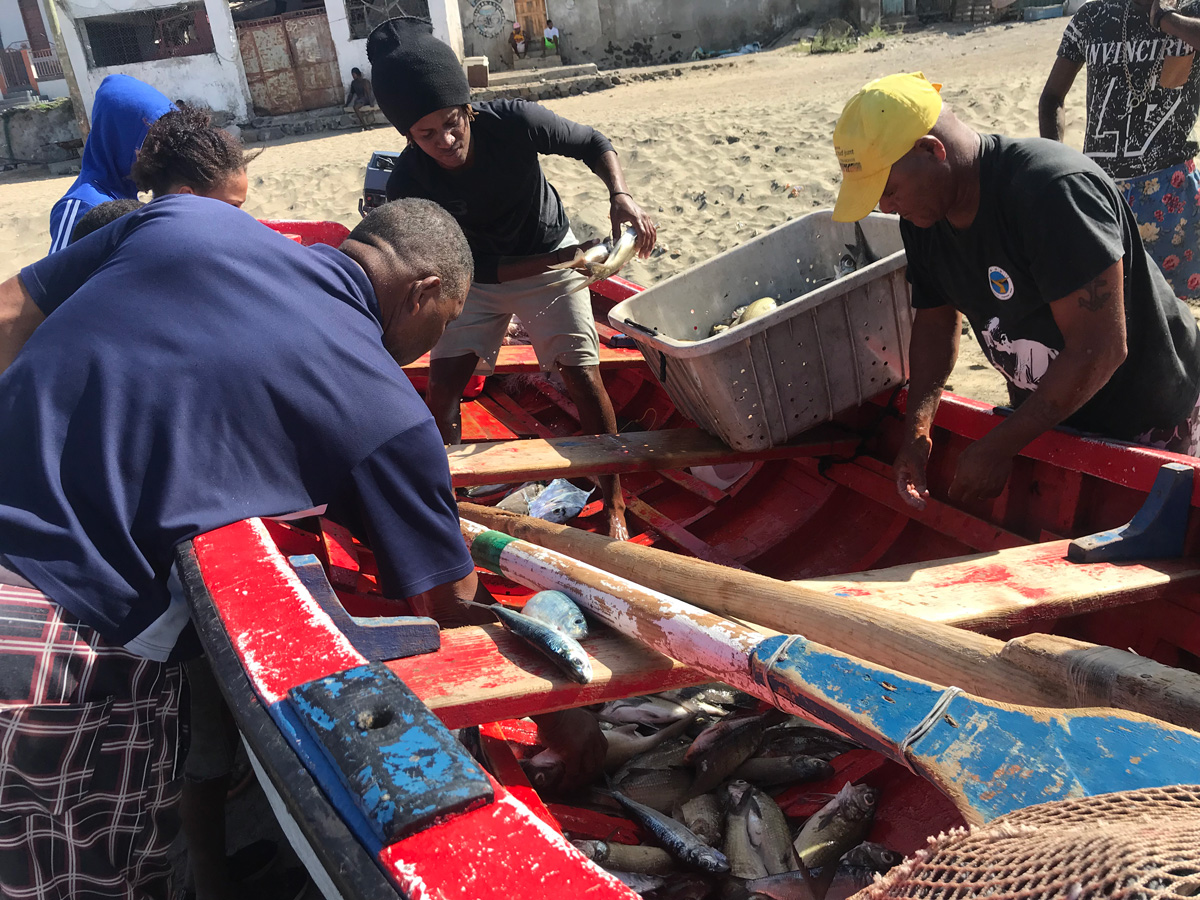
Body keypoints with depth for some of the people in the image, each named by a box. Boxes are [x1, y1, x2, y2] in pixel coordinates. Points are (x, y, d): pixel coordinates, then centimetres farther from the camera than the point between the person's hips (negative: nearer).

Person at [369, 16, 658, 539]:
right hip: (477, 277, 1)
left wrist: (620, 194, -28)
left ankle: (613, 506, 4)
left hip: (552, 257, -1)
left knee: (582, 373, -10)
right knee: (443, 380, -6)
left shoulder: (513, 122, -27)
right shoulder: (408, 186, -25)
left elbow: (592, 144, -11)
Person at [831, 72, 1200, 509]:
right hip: (1042, 409, 7)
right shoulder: (921, 216, -8)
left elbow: (1099, 351, -33)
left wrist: (996, 448, -28)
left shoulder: (1052, 190, -33)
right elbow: (936, 320, 4)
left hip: (1144, 417, -7)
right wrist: (917, 428, -11)